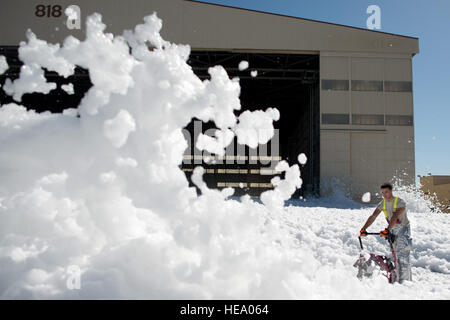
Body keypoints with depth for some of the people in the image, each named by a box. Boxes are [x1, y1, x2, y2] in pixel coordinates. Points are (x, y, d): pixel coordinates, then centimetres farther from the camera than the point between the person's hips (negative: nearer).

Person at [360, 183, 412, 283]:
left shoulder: (400, 202, -18)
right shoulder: (382, 203, 0)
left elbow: (395, 217, -32)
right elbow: (373, 216, -6)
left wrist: (387, 230, -44)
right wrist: (364, 228, -18)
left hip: (403, 229, -6)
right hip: (392, 231, 6)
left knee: (402, 256, -14)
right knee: (396, 256, 9)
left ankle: (405, 281, -10)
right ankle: (399, 279, 17)